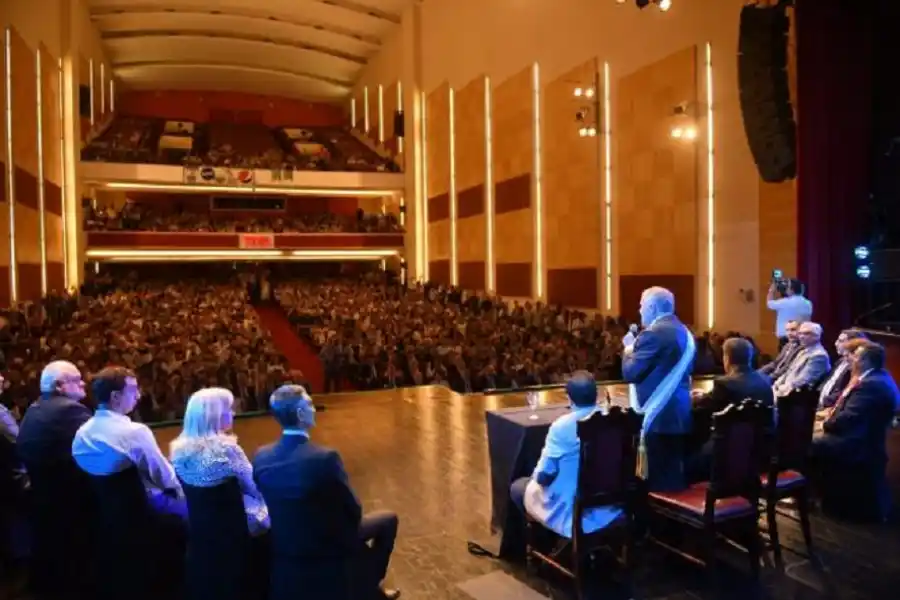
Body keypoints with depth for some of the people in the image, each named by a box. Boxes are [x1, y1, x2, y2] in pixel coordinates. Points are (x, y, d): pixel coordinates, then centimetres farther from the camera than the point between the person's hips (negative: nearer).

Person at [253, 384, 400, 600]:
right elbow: (353, 511, -17)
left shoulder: (261, 457, -11)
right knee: (388, 520, 17)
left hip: (283, 547, 6)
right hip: (328, 548, -6)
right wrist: (350, 524, 6)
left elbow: (268, 503, 5)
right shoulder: (325, 457, -29)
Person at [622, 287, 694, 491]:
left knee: (659, 478, -3)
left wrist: (628, 352, 2)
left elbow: (630, 373, -17)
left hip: (659, 415, -9)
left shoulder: (653, 333, -15)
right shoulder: (684, 332, 13)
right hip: (680, 413, 9)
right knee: (675, 473, 13)